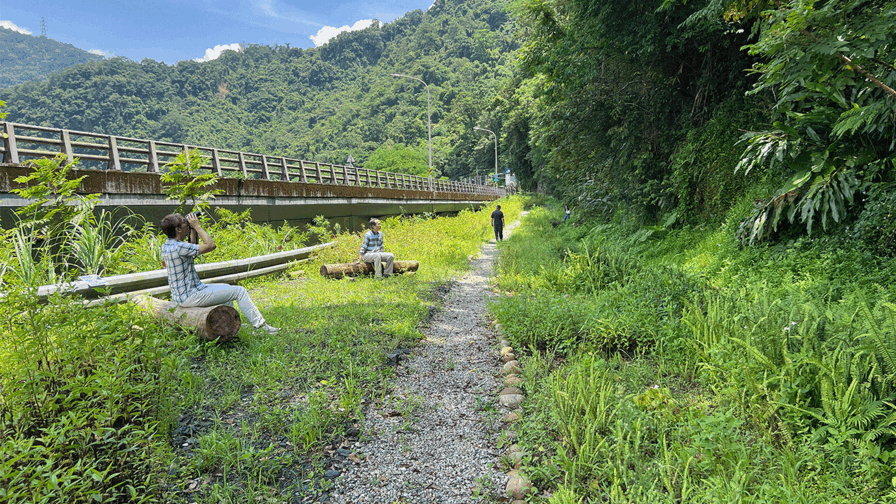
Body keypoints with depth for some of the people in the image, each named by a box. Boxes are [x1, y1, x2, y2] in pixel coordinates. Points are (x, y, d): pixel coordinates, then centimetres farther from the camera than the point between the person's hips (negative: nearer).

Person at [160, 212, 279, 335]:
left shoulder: (166, 246, 7)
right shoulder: (179, 247, -25)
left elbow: (192, 249, 23)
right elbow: (211, 245, -22)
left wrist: (193, 231, 12)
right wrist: (197, 226, -14)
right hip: (190, 296, -11)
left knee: (226, 288, 28)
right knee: (239, 291, -6)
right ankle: (259, 324, 2)